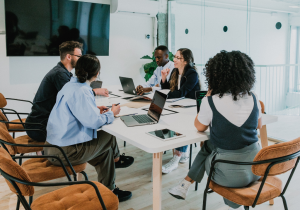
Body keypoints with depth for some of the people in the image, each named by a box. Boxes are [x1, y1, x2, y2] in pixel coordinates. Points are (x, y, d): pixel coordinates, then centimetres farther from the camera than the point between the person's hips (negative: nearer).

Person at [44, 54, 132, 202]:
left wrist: (95, 110, 16)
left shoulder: (70, 85, 8)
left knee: (105, 149, 16)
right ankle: (116, 157, 31)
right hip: (64, 152, -9)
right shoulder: (80, 91, -22)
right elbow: (93, 122, -27)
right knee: (109, 138, 3)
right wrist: (111, 113, -8)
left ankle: (109, 190, 26)